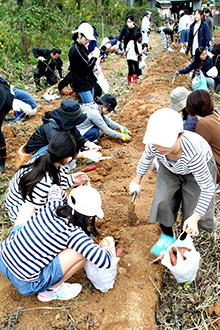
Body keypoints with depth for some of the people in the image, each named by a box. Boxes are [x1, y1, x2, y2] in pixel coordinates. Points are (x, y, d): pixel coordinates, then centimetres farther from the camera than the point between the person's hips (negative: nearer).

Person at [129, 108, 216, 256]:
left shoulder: (194, 154, -47)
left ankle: (185, 240, 33)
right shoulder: (154, 145, -36)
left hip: (197, 167, -3)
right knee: (162, 201, -3)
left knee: (192, 208, 0)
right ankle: (168, 237, 23)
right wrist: (137, 181, 5)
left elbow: (208, 188, -30)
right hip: (170, 169, 3)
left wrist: (195, 217, -32)